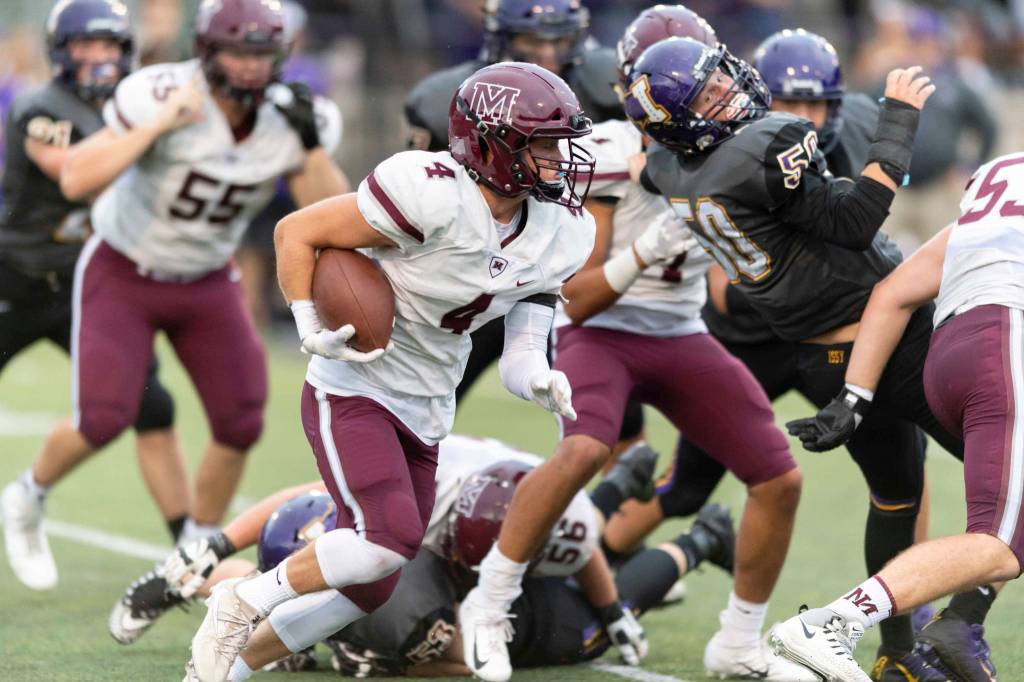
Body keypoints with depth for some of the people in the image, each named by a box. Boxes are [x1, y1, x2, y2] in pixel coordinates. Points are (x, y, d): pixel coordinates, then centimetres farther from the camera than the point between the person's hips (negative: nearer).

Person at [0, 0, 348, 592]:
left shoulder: (289, 123, -13)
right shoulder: (161, 96, -27)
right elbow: (76, 181, -32)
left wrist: (312, 145, -27)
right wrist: (159, 124, -37)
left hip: (206, 282, 4)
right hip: (123, 274, -4)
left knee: (241, 426, -1)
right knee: (104, 420, -13)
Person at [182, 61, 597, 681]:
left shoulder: (556, 238, -1)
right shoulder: (433, 196, -24)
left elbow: (521, 356, -1)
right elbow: (295, 232, -15)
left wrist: (543, 381, -23)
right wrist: (312, 331, -22)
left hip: (423, 419, 8)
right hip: (353, 394, -8)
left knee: (368, 588, 10)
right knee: (391, 538, -26)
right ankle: (243, 601, -4)